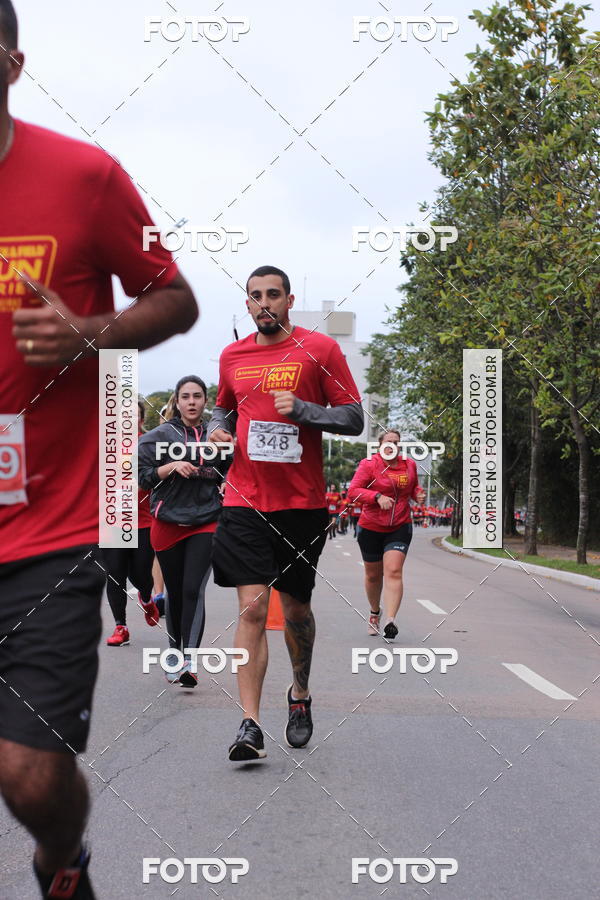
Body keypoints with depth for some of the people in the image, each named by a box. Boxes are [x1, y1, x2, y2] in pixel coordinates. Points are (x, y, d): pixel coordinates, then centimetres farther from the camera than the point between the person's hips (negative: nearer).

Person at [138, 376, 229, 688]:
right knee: (175, 592, 9)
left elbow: (229, 474, 23)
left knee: (194, 590, -14)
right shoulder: (160, 435, 2)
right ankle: (174, 651, 28)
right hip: (167, 522, 0)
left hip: (205, 522, 0)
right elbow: (141, 474, -3)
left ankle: (189, 661, -20)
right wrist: (173, 466, -15)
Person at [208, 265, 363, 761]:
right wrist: (217, 430, 5)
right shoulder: (232, 356, 11)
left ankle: (301, 695, 36)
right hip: (244, 501, 2)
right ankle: (251, 725, -8)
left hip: (302, 502, -1)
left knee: (296, 609, 11)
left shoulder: (320, 349, 0)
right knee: (252, 608, -9)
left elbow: (354, 418, -2)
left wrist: (301, 409, -16)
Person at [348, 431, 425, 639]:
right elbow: (353, 491, -14)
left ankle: (390, 621, -23)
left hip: (400, 528, 1)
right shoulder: (369, 465, -7)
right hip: (371, 528, -1)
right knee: (373, 575, 12)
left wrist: (418, 493, -1)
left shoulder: (409, 465, 6)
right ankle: (375, 612, 39)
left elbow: (413, 486, 23)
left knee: (393, 571, -16)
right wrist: (377, 496, -28)